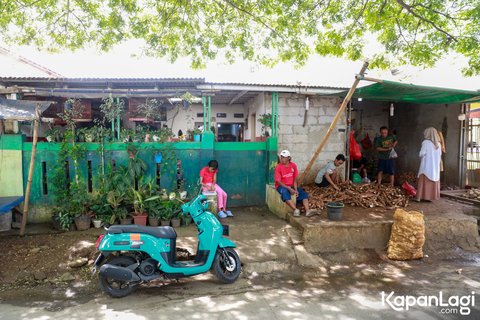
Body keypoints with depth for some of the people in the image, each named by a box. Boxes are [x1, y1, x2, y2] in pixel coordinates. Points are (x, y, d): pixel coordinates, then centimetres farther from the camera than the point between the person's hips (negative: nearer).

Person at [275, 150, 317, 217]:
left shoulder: (293, 165, 1)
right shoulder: (278, 167, -11)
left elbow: (295, 179, 1)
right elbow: (278, 181, -15)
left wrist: (296, 190, -14)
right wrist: (289, 189, -24)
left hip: (291, 186, 5)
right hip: (281, 186, -5)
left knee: (304, 193, -14)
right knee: (285, 193, -37)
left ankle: (307, 211, -27)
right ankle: (295, 210, -44)